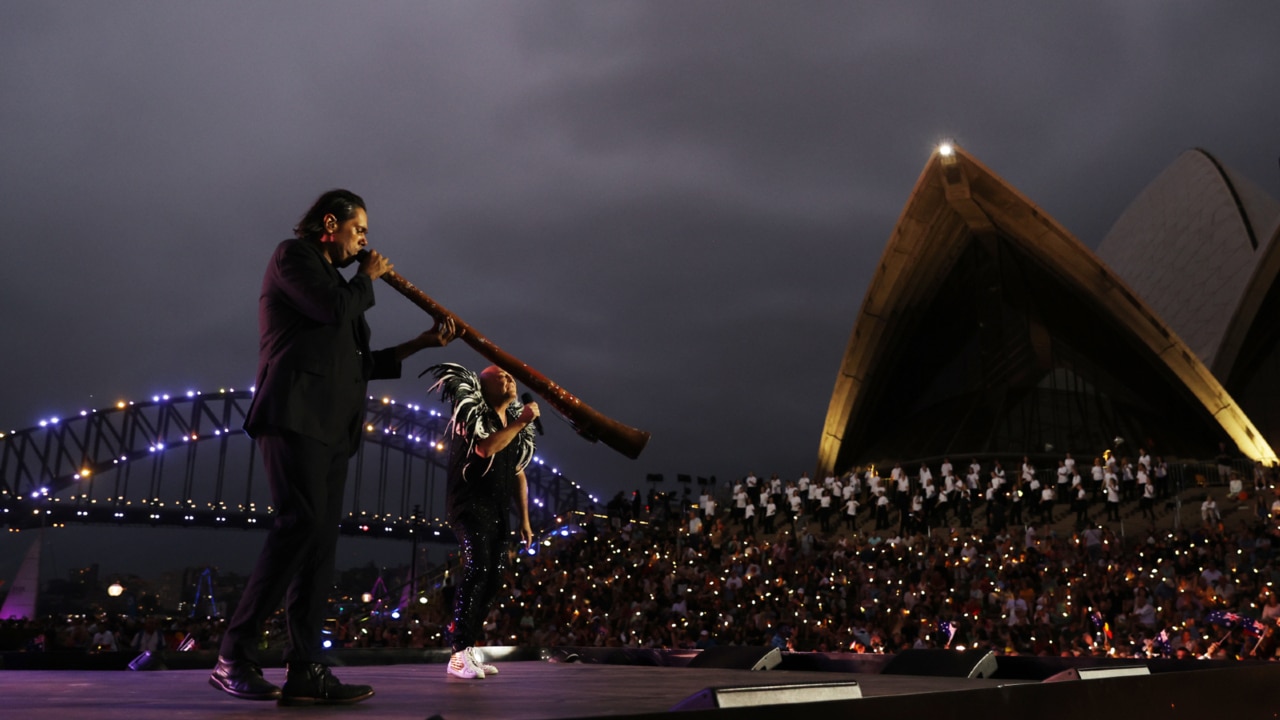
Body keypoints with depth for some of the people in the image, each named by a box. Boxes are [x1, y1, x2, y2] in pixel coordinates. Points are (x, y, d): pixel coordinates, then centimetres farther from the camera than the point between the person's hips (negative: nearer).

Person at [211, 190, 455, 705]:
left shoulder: (334, 279, 29)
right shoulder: (292, 255, 5)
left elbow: (357, 363, 26)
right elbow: (334, 308, -12)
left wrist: (421, 344, 22)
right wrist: (368, 278, 6)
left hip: (330, 424, 9)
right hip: (296, 411, -9)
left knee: (322, 539, 0)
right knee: (301, 523, -19)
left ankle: (305, 672, -2)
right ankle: (234, 657, -14)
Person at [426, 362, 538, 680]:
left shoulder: (515, 422, 15)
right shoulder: (472, 412, -5)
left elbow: (519, 475, 16)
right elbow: (486, 447, -26)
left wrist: (525, 519, 13)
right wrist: (521, 422, -20)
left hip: (499, 509, 8)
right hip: (470, 504, -7)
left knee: (494, 575, 4)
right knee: (478, 568, -22)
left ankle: (468, 647, 13)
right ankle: (459, 655, -21)